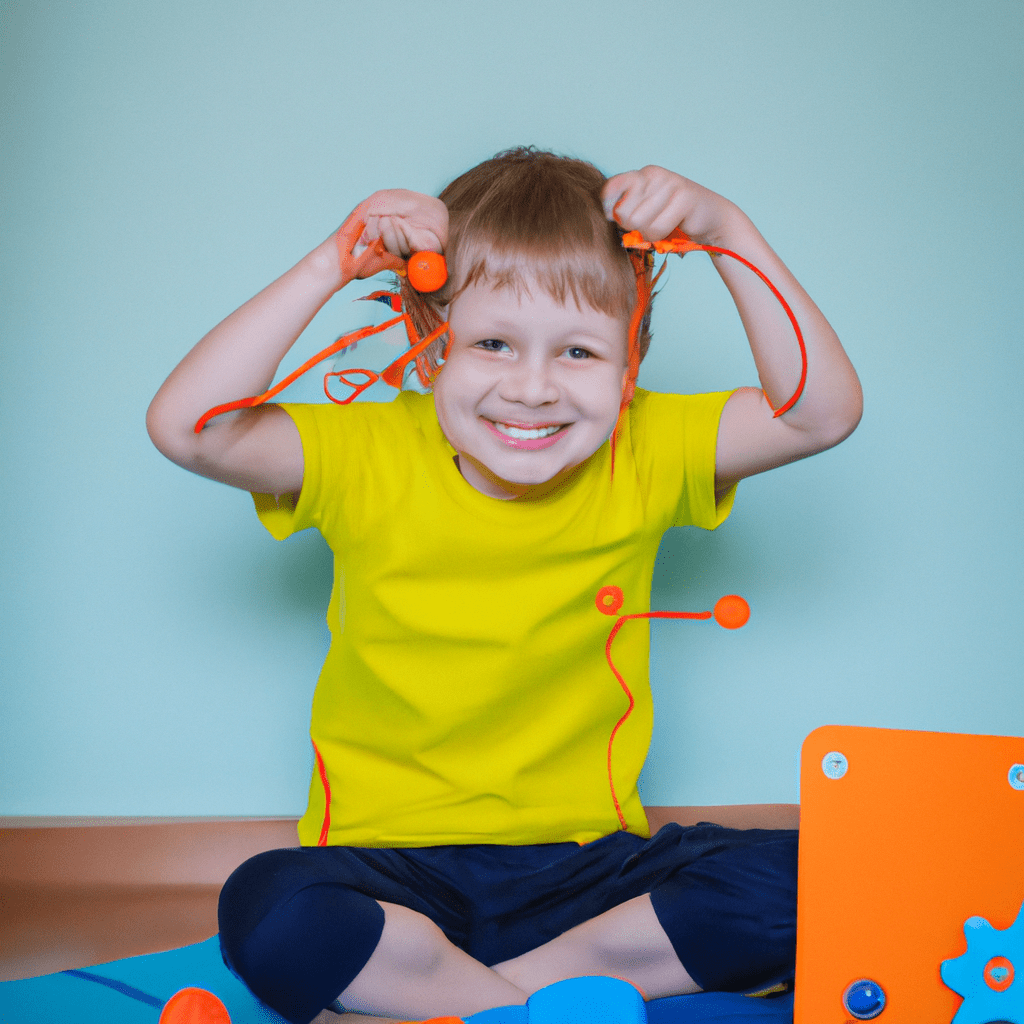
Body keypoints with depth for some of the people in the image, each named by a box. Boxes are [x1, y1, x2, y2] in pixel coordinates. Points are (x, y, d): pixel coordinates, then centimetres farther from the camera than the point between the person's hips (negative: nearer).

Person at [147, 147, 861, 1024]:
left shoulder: (645, 458, -1)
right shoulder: (370, 459, -6)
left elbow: (823, 410, -7)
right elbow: (187, 426, -17)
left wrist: (729, 232, -14)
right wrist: (329, 268, -21)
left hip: (585, 863, 2)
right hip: (393, 866, -2)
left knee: (799, 889, -22)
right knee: (268, 913, -33)